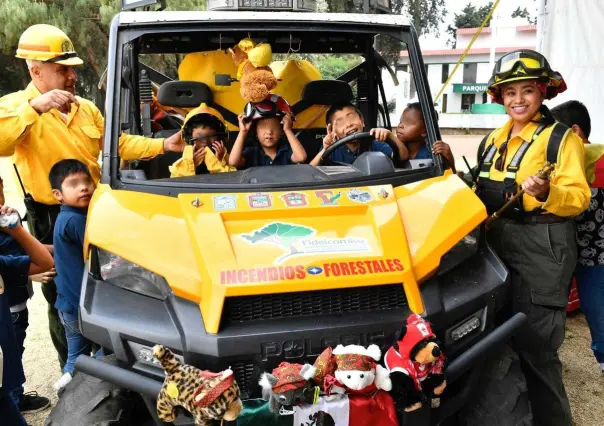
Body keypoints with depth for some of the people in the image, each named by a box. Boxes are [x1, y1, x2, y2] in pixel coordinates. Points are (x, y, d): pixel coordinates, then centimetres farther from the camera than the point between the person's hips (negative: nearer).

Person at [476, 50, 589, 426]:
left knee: (535, 343, -9)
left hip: (542, 249, -7)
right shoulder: (494, 139, 16)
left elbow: (579, 197, -13)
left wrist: (547, 194, -31)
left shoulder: (561, 137, -5)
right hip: (497, 244, 7)